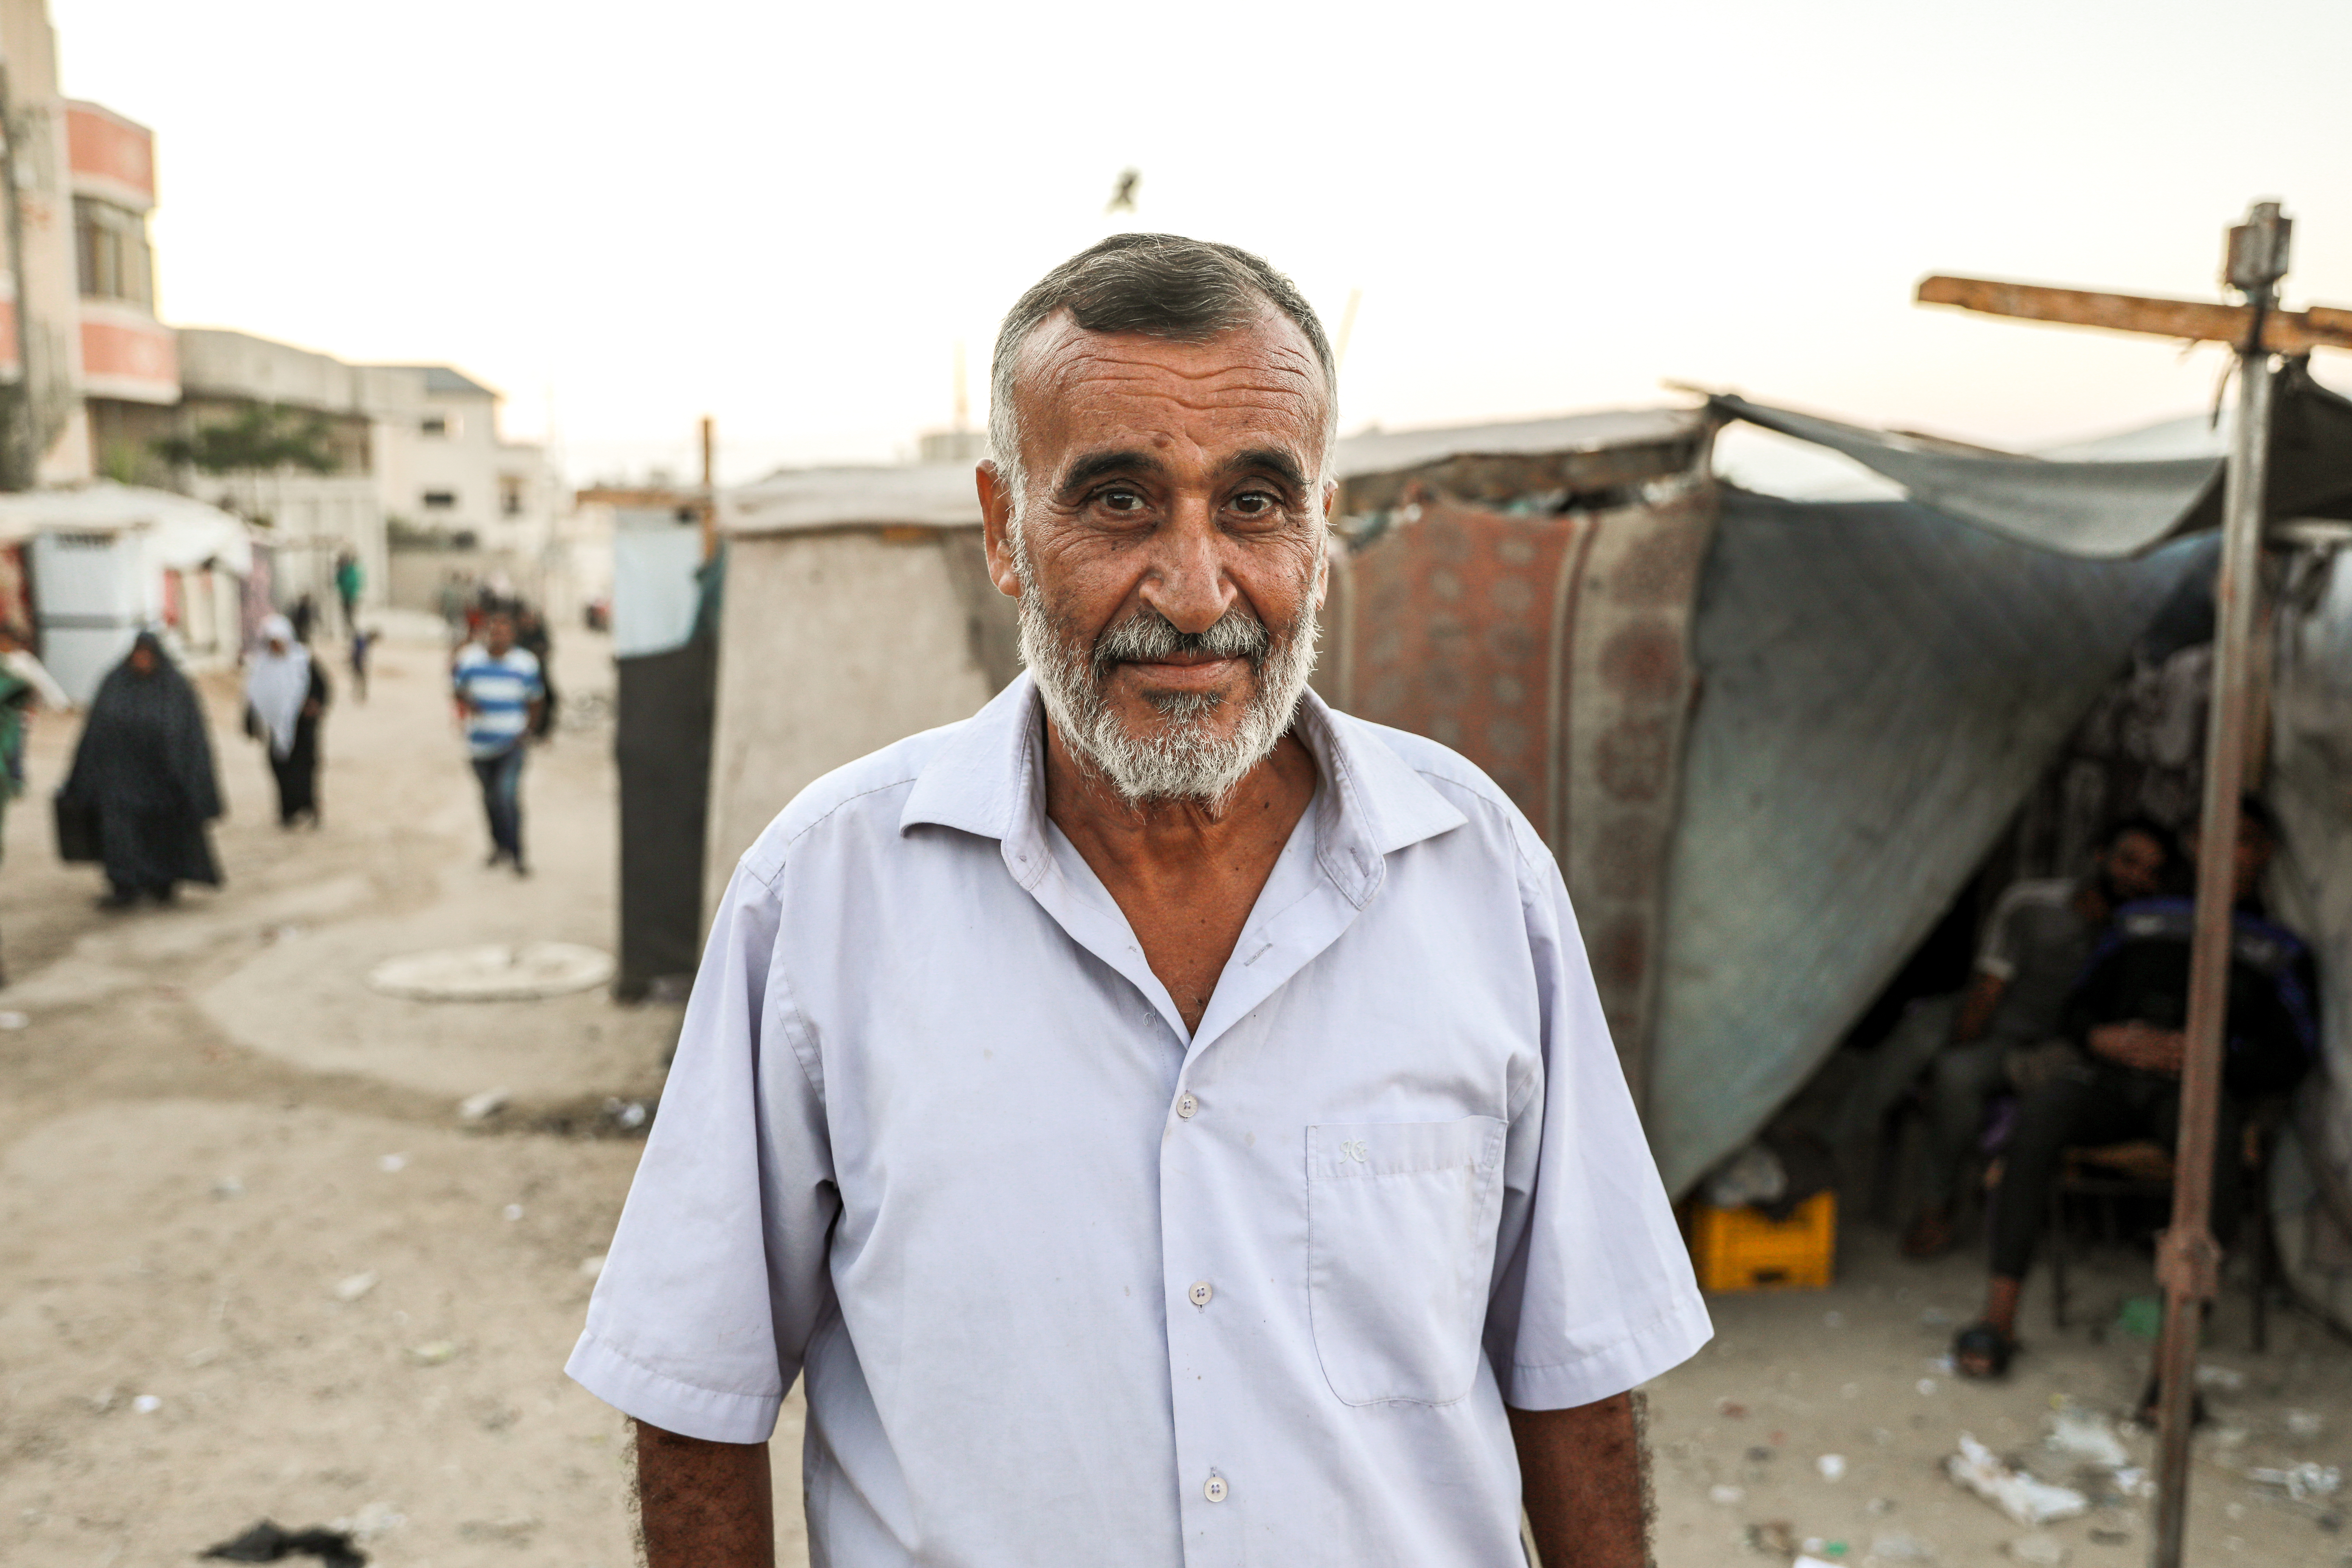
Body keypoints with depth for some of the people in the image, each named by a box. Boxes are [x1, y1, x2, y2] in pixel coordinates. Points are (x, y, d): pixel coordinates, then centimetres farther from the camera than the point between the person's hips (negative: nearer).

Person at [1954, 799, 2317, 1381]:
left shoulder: (2279, 951, 18)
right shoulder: (2142, 920, 25)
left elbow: (2290, 1058, 7)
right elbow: (2079, 1007, 22)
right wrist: (2110, 1040, -2)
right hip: (2113, 1072, 2)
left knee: (2215, 1141, -39)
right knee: (2039, 1114, -32)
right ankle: (1999, 1315, -32)